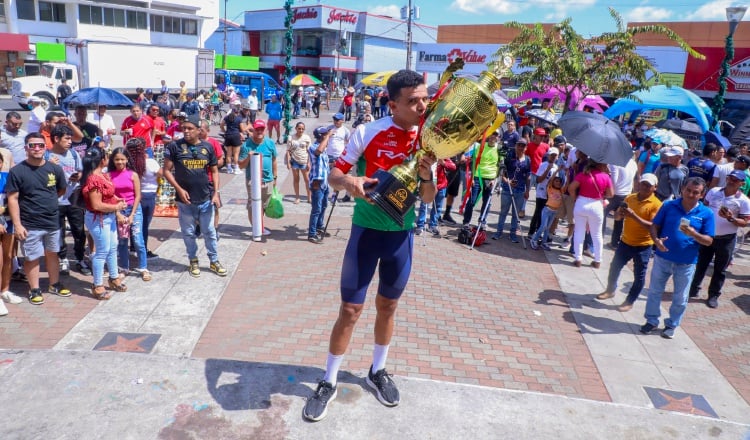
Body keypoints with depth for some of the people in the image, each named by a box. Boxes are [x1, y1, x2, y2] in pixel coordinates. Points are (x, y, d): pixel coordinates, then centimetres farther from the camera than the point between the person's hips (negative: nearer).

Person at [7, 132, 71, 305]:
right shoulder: (17, 171, -10)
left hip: (53, 222, 4)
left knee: (52, 254, 16)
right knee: (32, 257, 6)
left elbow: (62, 190, 16)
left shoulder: (55, 169, 0)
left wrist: (47, 201, 9)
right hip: (30, 225, -3)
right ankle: (34, 290, 21)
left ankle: (54, 285, 32)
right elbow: (12, 199, -11)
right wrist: (17, 224, -14)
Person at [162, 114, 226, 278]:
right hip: (185, 199, -1)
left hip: (206, 199, 1)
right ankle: (193, 261, 29)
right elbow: (166, 170, -3)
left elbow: (214, 171, 8)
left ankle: (214, 261, 25)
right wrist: (179, 189, -13)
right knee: (188, 233, 11)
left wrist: (216, 192, -2)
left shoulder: (207, 147, 2)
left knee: (209, 231, 11)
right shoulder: (175, 146, -5)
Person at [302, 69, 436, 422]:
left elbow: (429, 199, 2)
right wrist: (349, 181, -31)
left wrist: (426, 176, -20)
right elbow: (333, 175, -8)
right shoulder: (368, 132, -13)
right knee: (350, 310, 1)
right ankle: (328, 382, 21)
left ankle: (377, 372, 39)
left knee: (388, 306, 18)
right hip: (367, 231, -3)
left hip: (402, 234, 4)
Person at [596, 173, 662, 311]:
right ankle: (610, 290, 37)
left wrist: (634, 216, -31)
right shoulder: (630, 198, 2)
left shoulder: (656, 204, -14)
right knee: (614, 267, 16)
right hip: (625, 242, 5)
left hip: (643, 246, -5)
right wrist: (619, 213, -18)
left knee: (639, 276, 6)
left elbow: (653, 227, -24)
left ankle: (629, 301, 19)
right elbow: (617, 217, 6)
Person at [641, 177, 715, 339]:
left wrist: (693, 234, -26)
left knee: (680, 298, 13)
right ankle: (651, 320, 31)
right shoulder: (668, 205, -6)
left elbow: (709, 241, -6)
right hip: (663, 257, 1)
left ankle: (671, 325, 31)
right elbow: (654, 226, -1)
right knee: (654, 291, 13)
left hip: (687, 263, 0)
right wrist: (656, 239, -22)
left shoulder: (706, 214, -7)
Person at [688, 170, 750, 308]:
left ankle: (713, 295, 22)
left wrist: (731, 218, -25)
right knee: (700, 264, 11)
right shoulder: (713, 191, 1)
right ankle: (693, 289, 24)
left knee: (720, 270, 9)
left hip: (726, 239, -2)